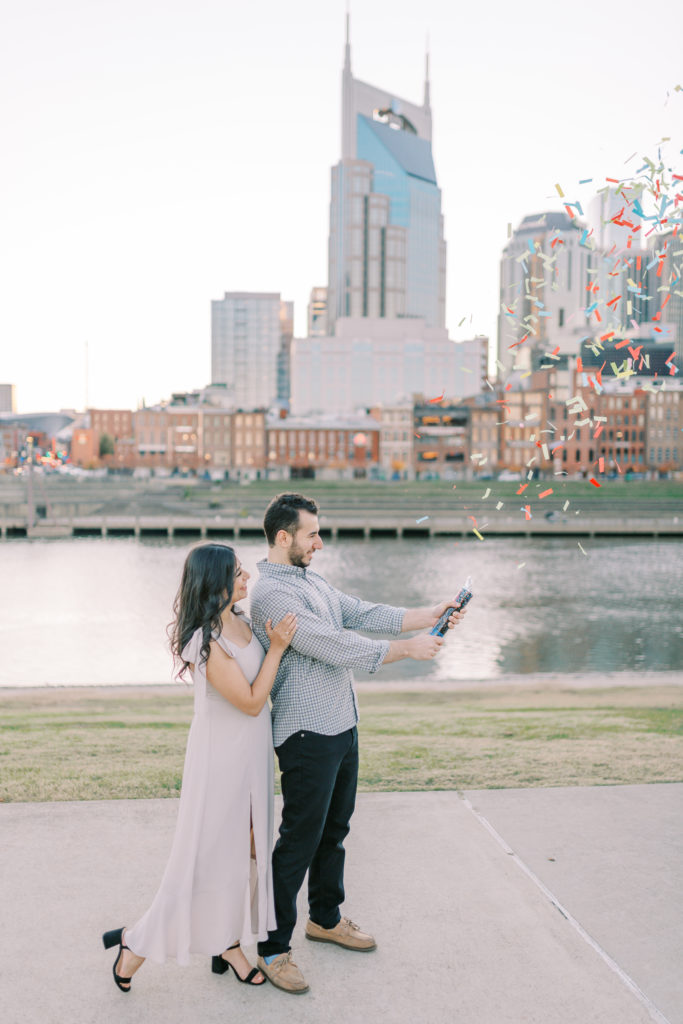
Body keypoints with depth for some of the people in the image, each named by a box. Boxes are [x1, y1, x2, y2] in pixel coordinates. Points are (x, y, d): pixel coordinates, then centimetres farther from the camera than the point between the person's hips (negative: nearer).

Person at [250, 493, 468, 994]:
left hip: (342, 726, 10)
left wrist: (432, 615, 0)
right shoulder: (271, 592, -20)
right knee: (300, 841, -2)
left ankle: (325, 918, 38)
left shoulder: (312, 580, 13)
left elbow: (363, 614, 9)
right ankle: (272, 948, 10)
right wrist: (407, 649, -17)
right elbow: (335, 646, -23)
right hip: (307, 733, -9)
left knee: (334, 829, 21)